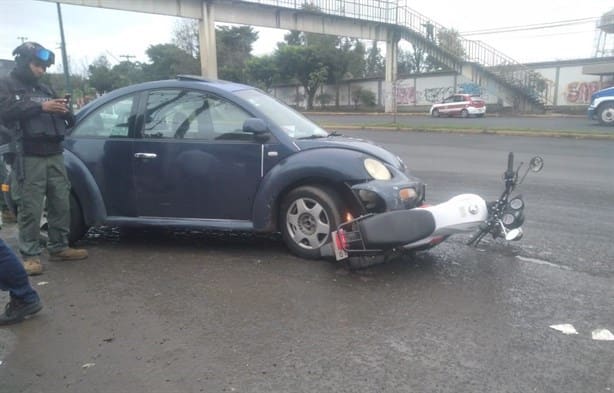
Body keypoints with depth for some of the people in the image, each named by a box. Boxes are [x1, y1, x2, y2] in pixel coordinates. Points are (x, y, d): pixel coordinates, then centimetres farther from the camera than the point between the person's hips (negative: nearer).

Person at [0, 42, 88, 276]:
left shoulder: (45, 89, 21)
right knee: (30, 208, -5)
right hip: (28, 158, -5)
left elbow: (66, 122, 23)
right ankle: (30, 255, 3)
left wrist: (65, 112, -1)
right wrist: (41, 107, -20)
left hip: (55, 155, 6)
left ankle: (59, 248, 18)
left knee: (61, 204, 6)